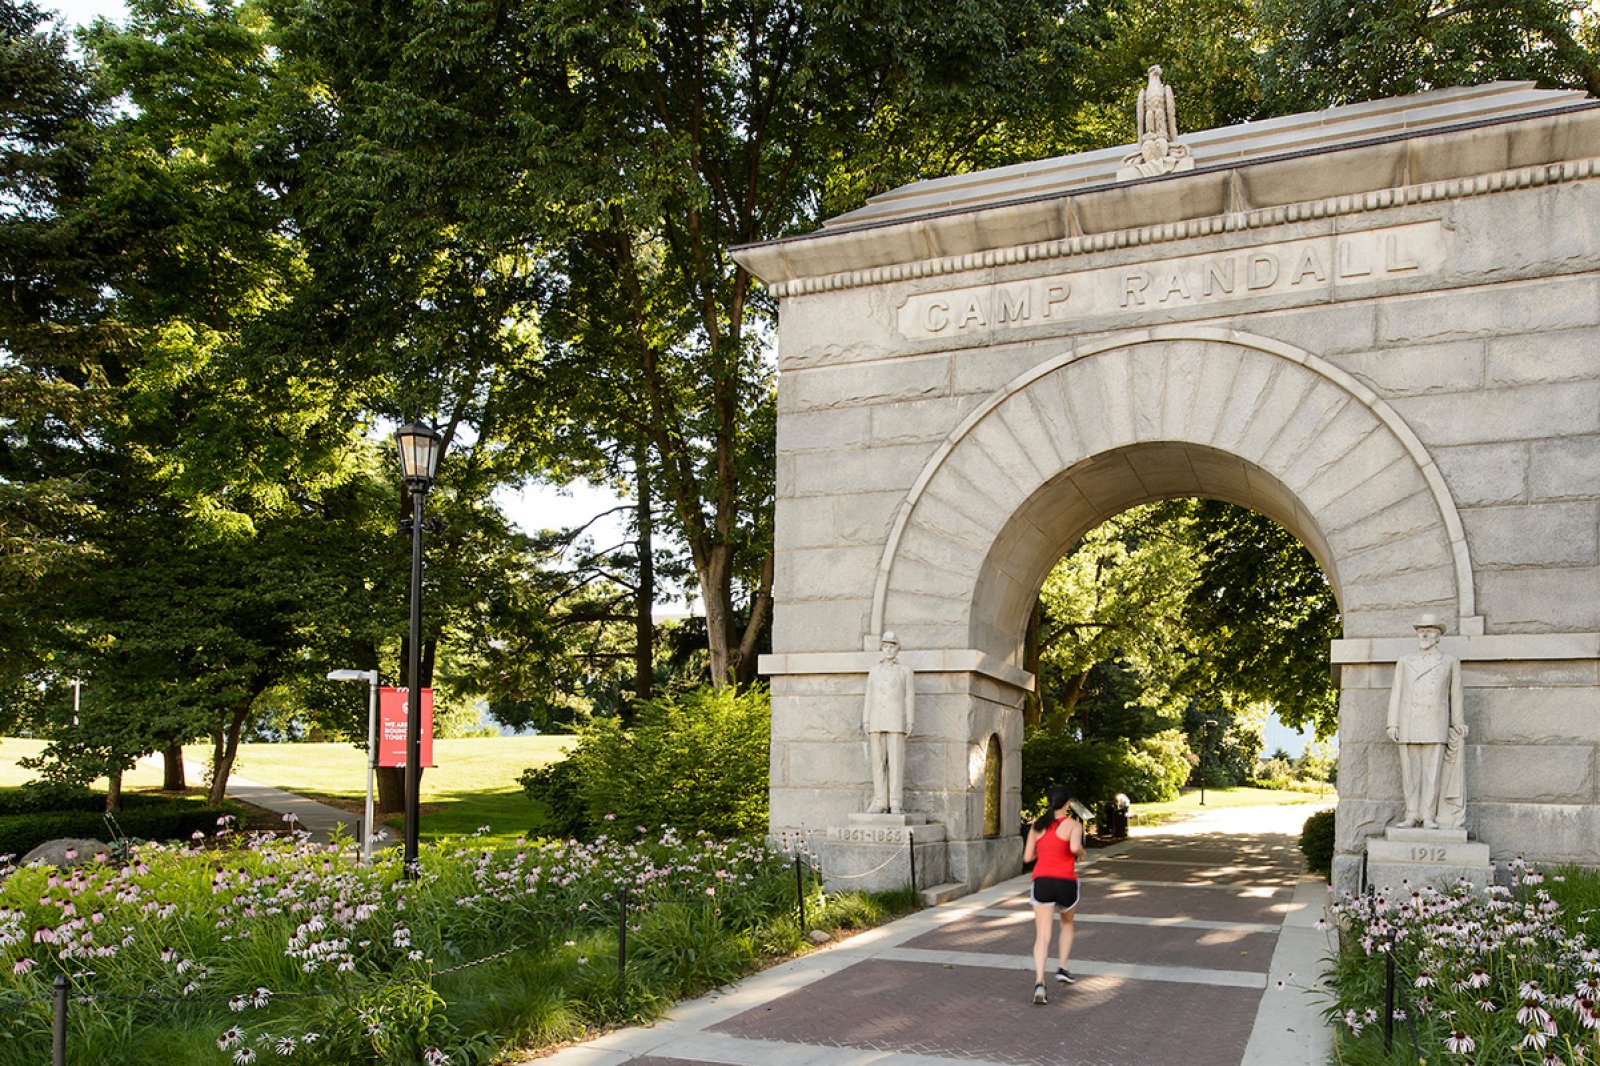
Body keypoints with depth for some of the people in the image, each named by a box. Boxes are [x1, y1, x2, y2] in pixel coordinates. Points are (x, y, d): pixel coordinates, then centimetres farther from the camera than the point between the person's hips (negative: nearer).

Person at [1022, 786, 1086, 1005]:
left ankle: (1039, 981, -21)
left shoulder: (1037, 825, 10)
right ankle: (1063, 968, 24)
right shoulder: (1073, 824, -2)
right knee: (1067, 924, 28)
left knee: (1042, 936, -3)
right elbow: (1074, 847, -21)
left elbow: (1027, 857, 11)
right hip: (1066, 883, -2)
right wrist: (1081, 851, 1)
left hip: (1042, 882, 2)